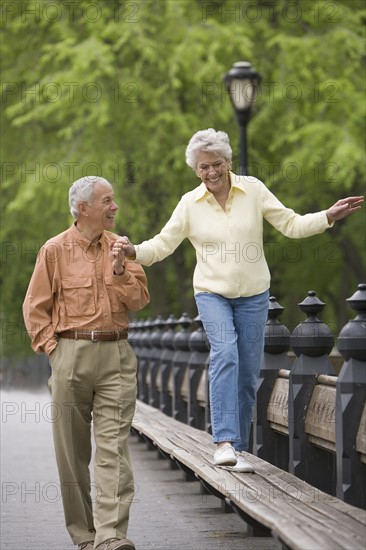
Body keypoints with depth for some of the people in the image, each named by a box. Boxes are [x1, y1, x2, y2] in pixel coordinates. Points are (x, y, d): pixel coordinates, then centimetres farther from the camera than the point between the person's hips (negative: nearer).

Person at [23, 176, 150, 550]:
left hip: (116, 354, 1)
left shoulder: (119, 247, 10)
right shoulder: (55, 250, 2)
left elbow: (139, 301, 6)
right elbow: (35, 308, 5)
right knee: (72, 450, 5)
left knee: (113, 447, -9)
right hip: (71, 354, -1)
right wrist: (52, 348, -4)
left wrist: (119, 271, -8)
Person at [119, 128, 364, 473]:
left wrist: (329, 216, -13)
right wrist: (135, 251, -21)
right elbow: (163, 244, -2)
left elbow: (291, 225, -1)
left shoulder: (253, 190, -2)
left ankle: (239, 448, 13)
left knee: (247, 373, 2)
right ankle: (224, 442, -32)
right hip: (212, 293, -2)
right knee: (225, 353, -26)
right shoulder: (190, 204, -2)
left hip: (253, 294, 2)